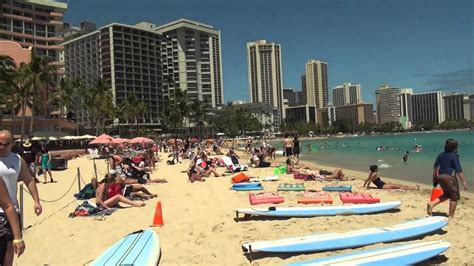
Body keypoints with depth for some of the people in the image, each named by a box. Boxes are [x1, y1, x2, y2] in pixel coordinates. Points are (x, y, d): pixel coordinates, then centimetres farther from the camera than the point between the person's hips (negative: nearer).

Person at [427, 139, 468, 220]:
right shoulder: (454, 156, -11)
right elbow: (459, 170, -14)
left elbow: (435, 167, 13)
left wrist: (434, 178, 22)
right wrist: (464, 182, -12)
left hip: (440, 177, 7)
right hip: (449, 177, -7)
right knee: (454, 197, 7)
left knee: (447, 194, 23)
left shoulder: (440, 155, 8)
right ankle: (451, 217, 10)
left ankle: (432, 203, 4)